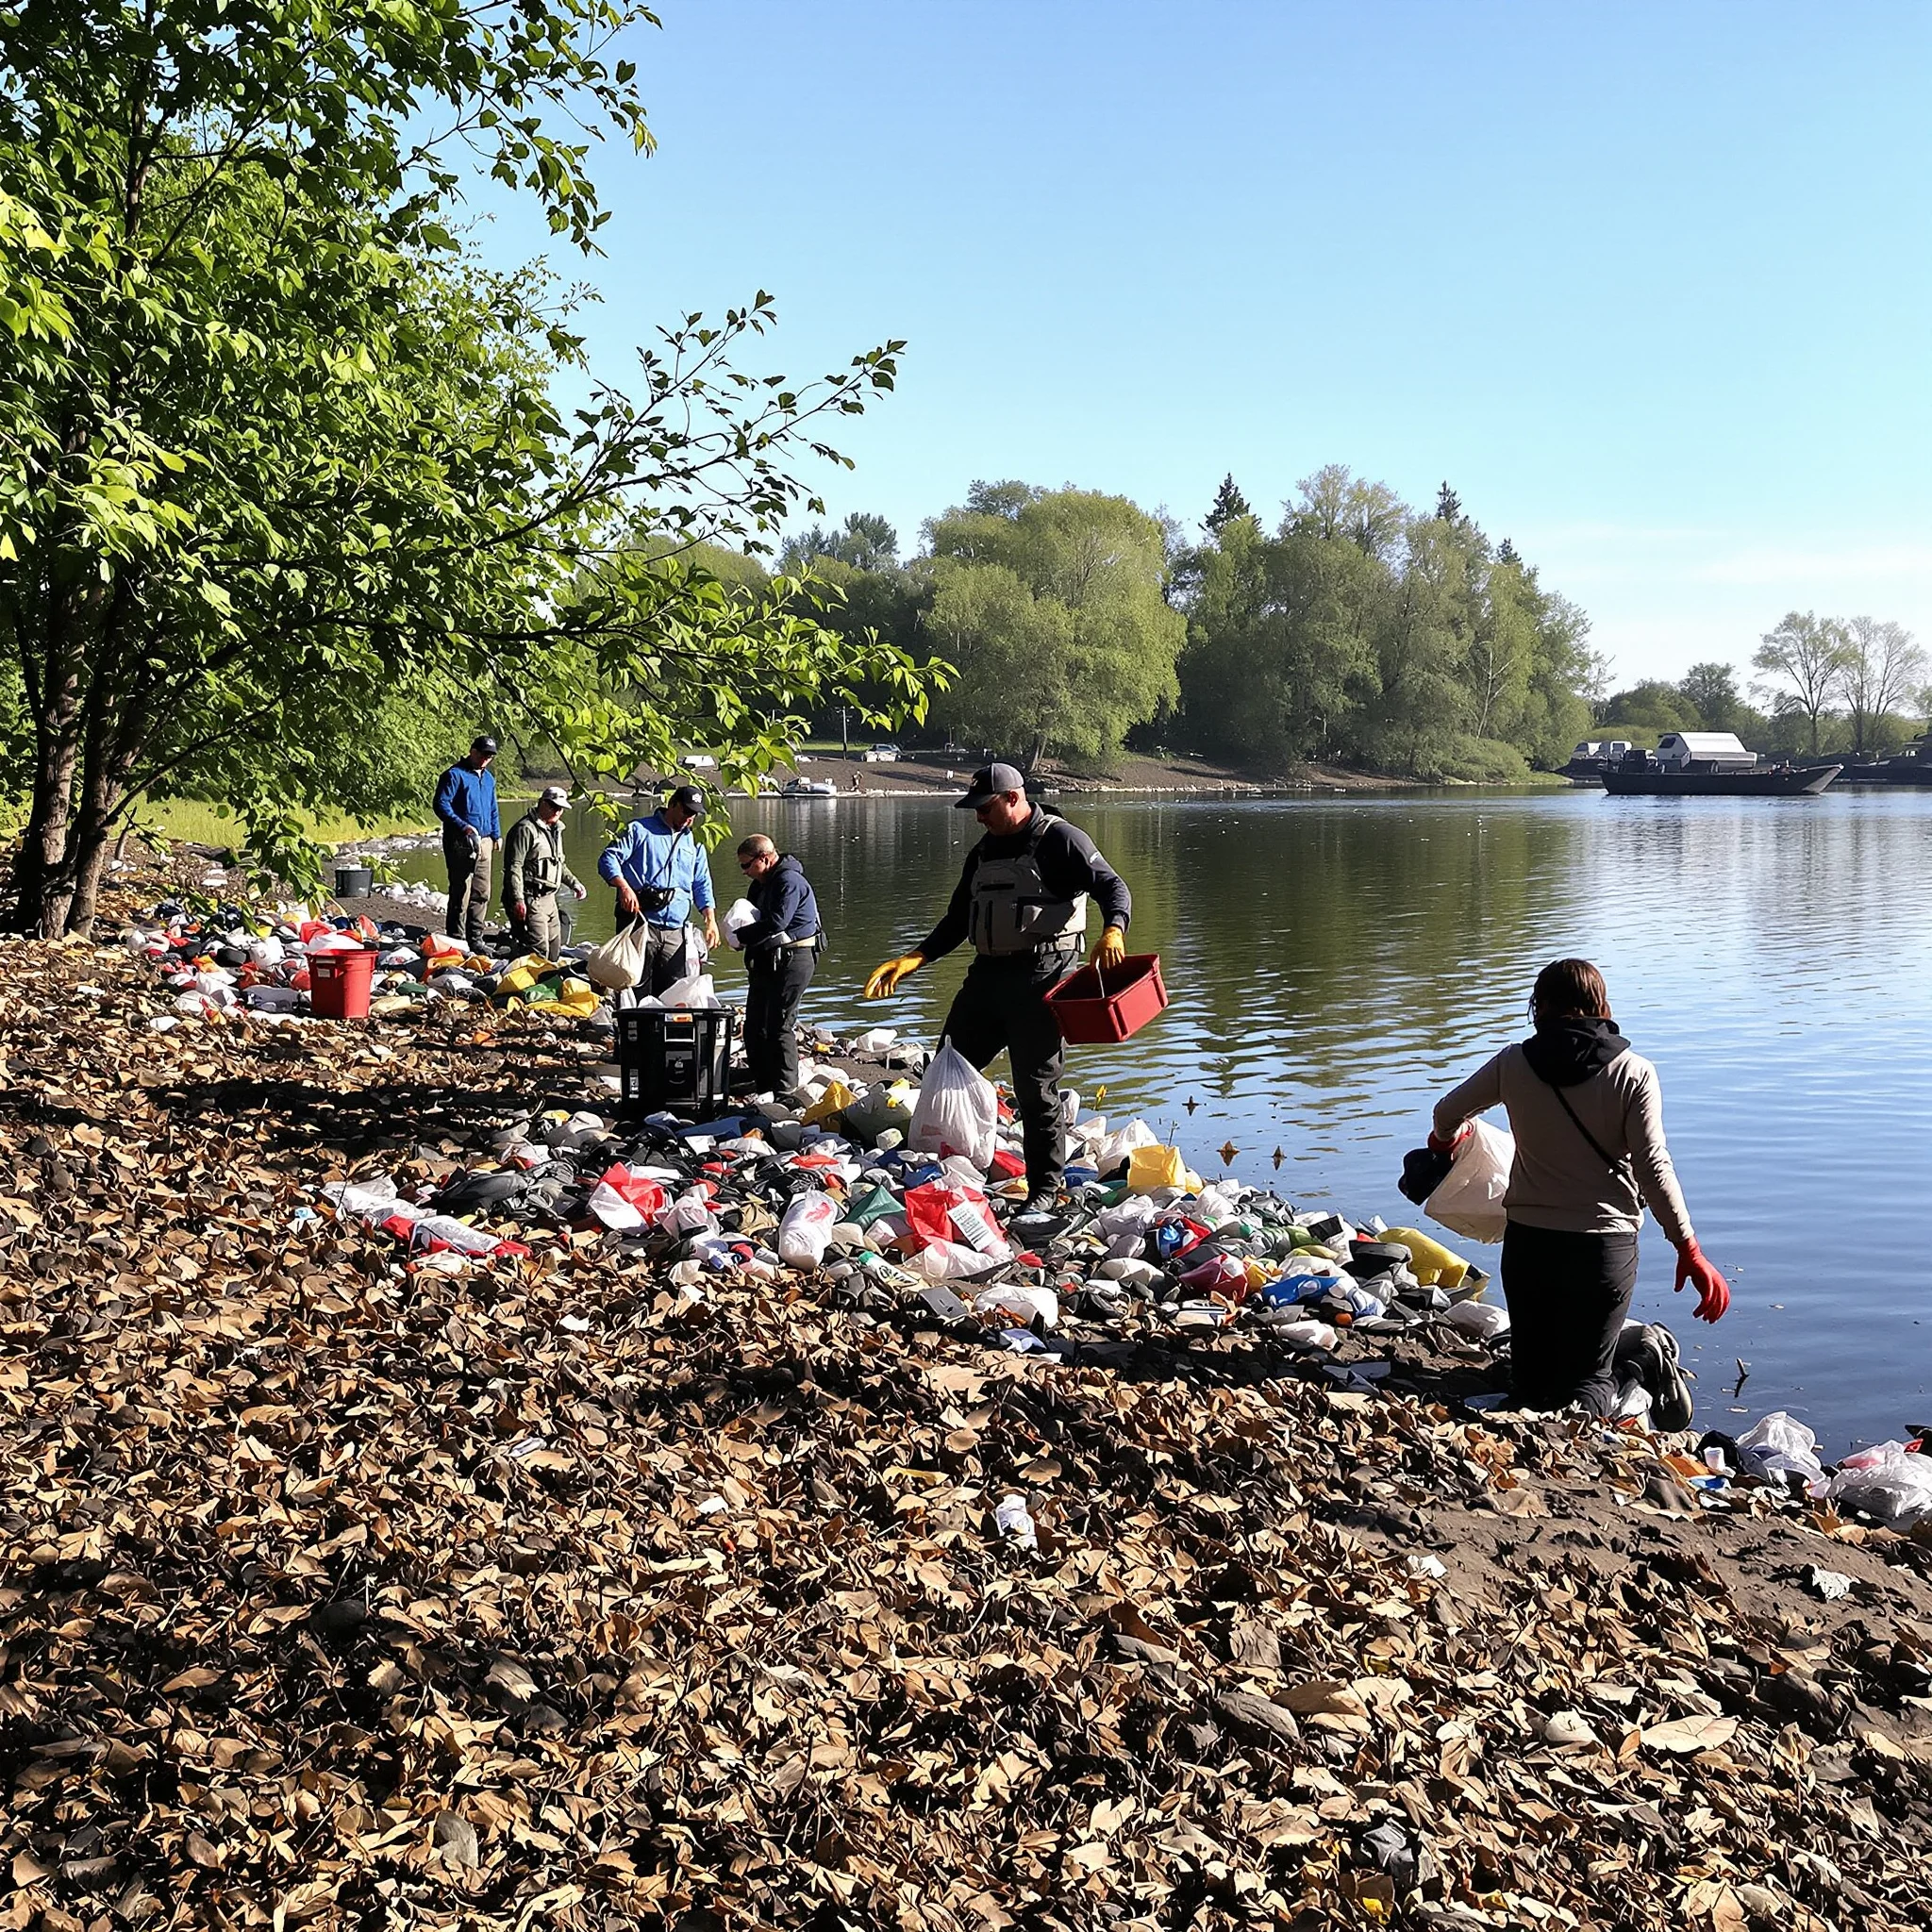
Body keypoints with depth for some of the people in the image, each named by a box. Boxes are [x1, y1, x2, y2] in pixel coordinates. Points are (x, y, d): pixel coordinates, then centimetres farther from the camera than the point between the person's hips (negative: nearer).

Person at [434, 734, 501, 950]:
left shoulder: (488, 778, 19)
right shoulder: (454, 775, -5)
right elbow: (441, 805, -12)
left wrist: (496, 835, 20)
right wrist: (463, 826, -19)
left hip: (484, 842, 8)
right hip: (460, 843, -7)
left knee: (482, 893, 8)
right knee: (461, 892, -7)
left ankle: (475, 939, 16)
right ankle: (457, 940, -2)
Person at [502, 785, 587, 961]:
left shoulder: (555, 830, 19)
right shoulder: (526, 829, -12)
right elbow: (514, 867, -18)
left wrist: (574, 883, 23)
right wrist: (517, 900, -24)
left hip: (549, 898, 10)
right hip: (530, 898, -10)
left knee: (554, 949, 12)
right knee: (538, 950, -17)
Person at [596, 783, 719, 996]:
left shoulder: (693, 843, 22)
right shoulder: (640, 830, 6)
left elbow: (702, 885, 21)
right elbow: (608, 859, -3)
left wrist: (710, 920, 7)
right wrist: (624, 887, -20)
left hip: (676, 931, 5)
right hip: (640, 924, -5)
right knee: (637, 990, -6)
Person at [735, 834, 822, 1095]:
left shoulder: (789, 881, -15)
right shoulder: (761, 884, 17)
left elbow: (776, 923, -23)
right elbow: (753, 915, 17)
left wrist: (742, 937, -14)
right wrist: (742, 933, -6)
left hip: (790, 961, -10)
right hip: (767, 962, 10)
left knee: (779, 1025, -10)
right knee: (755, 1026, 11)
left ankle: (785, 1090, -5)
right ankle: (763, 1086, 19)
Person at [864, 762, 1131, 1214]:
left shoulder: (1059, 840, -5)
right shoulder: (983, 854, 18)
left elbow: (1113, 887, -12)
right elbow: (958, 920, 21)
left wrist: (1113, 930, -33)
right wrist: (913, 958, 8)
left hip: (1041, 977, -8)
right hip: (987, 973, 8)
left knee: (1035, 1087, -4)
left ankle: (1044, 1188, 8)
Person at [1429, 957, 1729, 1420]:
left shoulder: (1513, 1063, -2)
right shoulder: (1633, 1073, -6)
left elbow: (1447, 1113, 10)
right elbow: (1653, 1169, -11)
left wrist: (1447, 1139, 35)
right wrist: (1689, 1251, -4)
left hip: (1528, 1241, 0)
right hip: (1605, 1244, 0)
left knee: (1530, 1382, 11)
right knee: (1586, 1376, 12)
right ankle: (1644, 1358, -15)